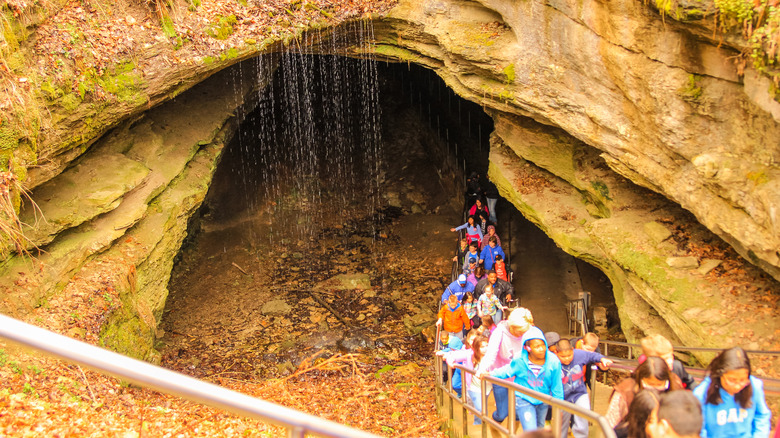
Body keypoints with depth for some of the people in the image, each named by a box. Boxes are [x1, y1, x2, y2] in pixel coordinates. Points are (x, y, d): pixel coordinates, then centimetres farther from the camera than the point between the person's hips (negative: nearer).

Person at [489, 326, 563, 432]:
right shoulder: (519, 360, -17)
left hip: (543, 402, 3)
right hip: (524, 399, -3)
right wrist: (490, 374, -10)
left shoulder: (553, 362, -15)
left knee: (539, 429, 23)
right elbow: (507, 370, 1)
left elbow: (557, 386, -5)